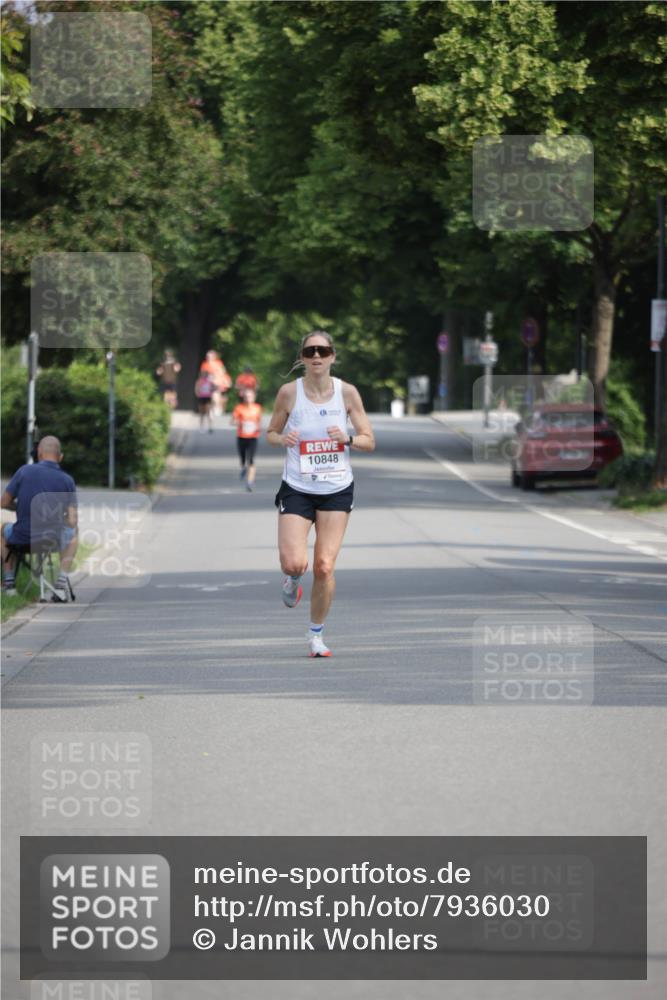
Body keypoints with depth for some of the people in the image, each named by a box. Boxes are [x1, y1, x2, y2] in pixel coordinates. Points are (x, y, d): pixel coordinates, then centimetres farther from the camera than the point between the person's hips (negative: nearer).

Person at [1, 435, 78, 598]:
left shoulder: (24, 471, -9)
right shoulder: (67, 480, -6)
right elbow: (72, 521, -9)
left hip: (22, 537, 0)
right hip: (53, 538, 0)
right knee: (72, 535, 35)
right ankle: (62, 581, 23)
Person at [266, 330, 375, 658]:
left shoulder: (347, 392, -3)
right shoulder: (289, 392, -6)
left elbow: (369, 441, 2)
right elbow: (270, 433, 7)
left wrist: (347, 438, -19)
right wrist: (282, 438, -16)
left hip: (337, 491, 1)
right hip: (296, 490, -1)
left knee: (324, 567, -4)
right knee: (294, 564, -16)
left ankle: (316, 634, 16)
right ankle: (292, 579, 24)